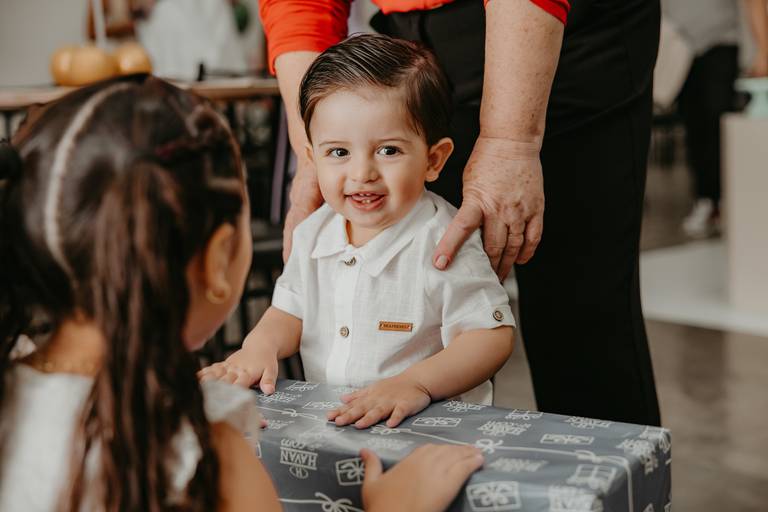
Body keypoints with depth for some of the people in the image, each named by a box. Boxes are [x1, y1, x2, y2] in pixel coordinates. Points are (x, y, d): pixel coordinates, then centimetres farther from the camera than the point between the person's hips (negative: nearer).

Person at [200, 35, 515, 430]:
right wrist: (259, 347, -5)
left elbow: (493, 336, -16)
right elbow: (291, 311, 17)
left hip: (430, 427, -8)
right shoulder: (313, 235, 6)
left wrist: (417, 382, -30)